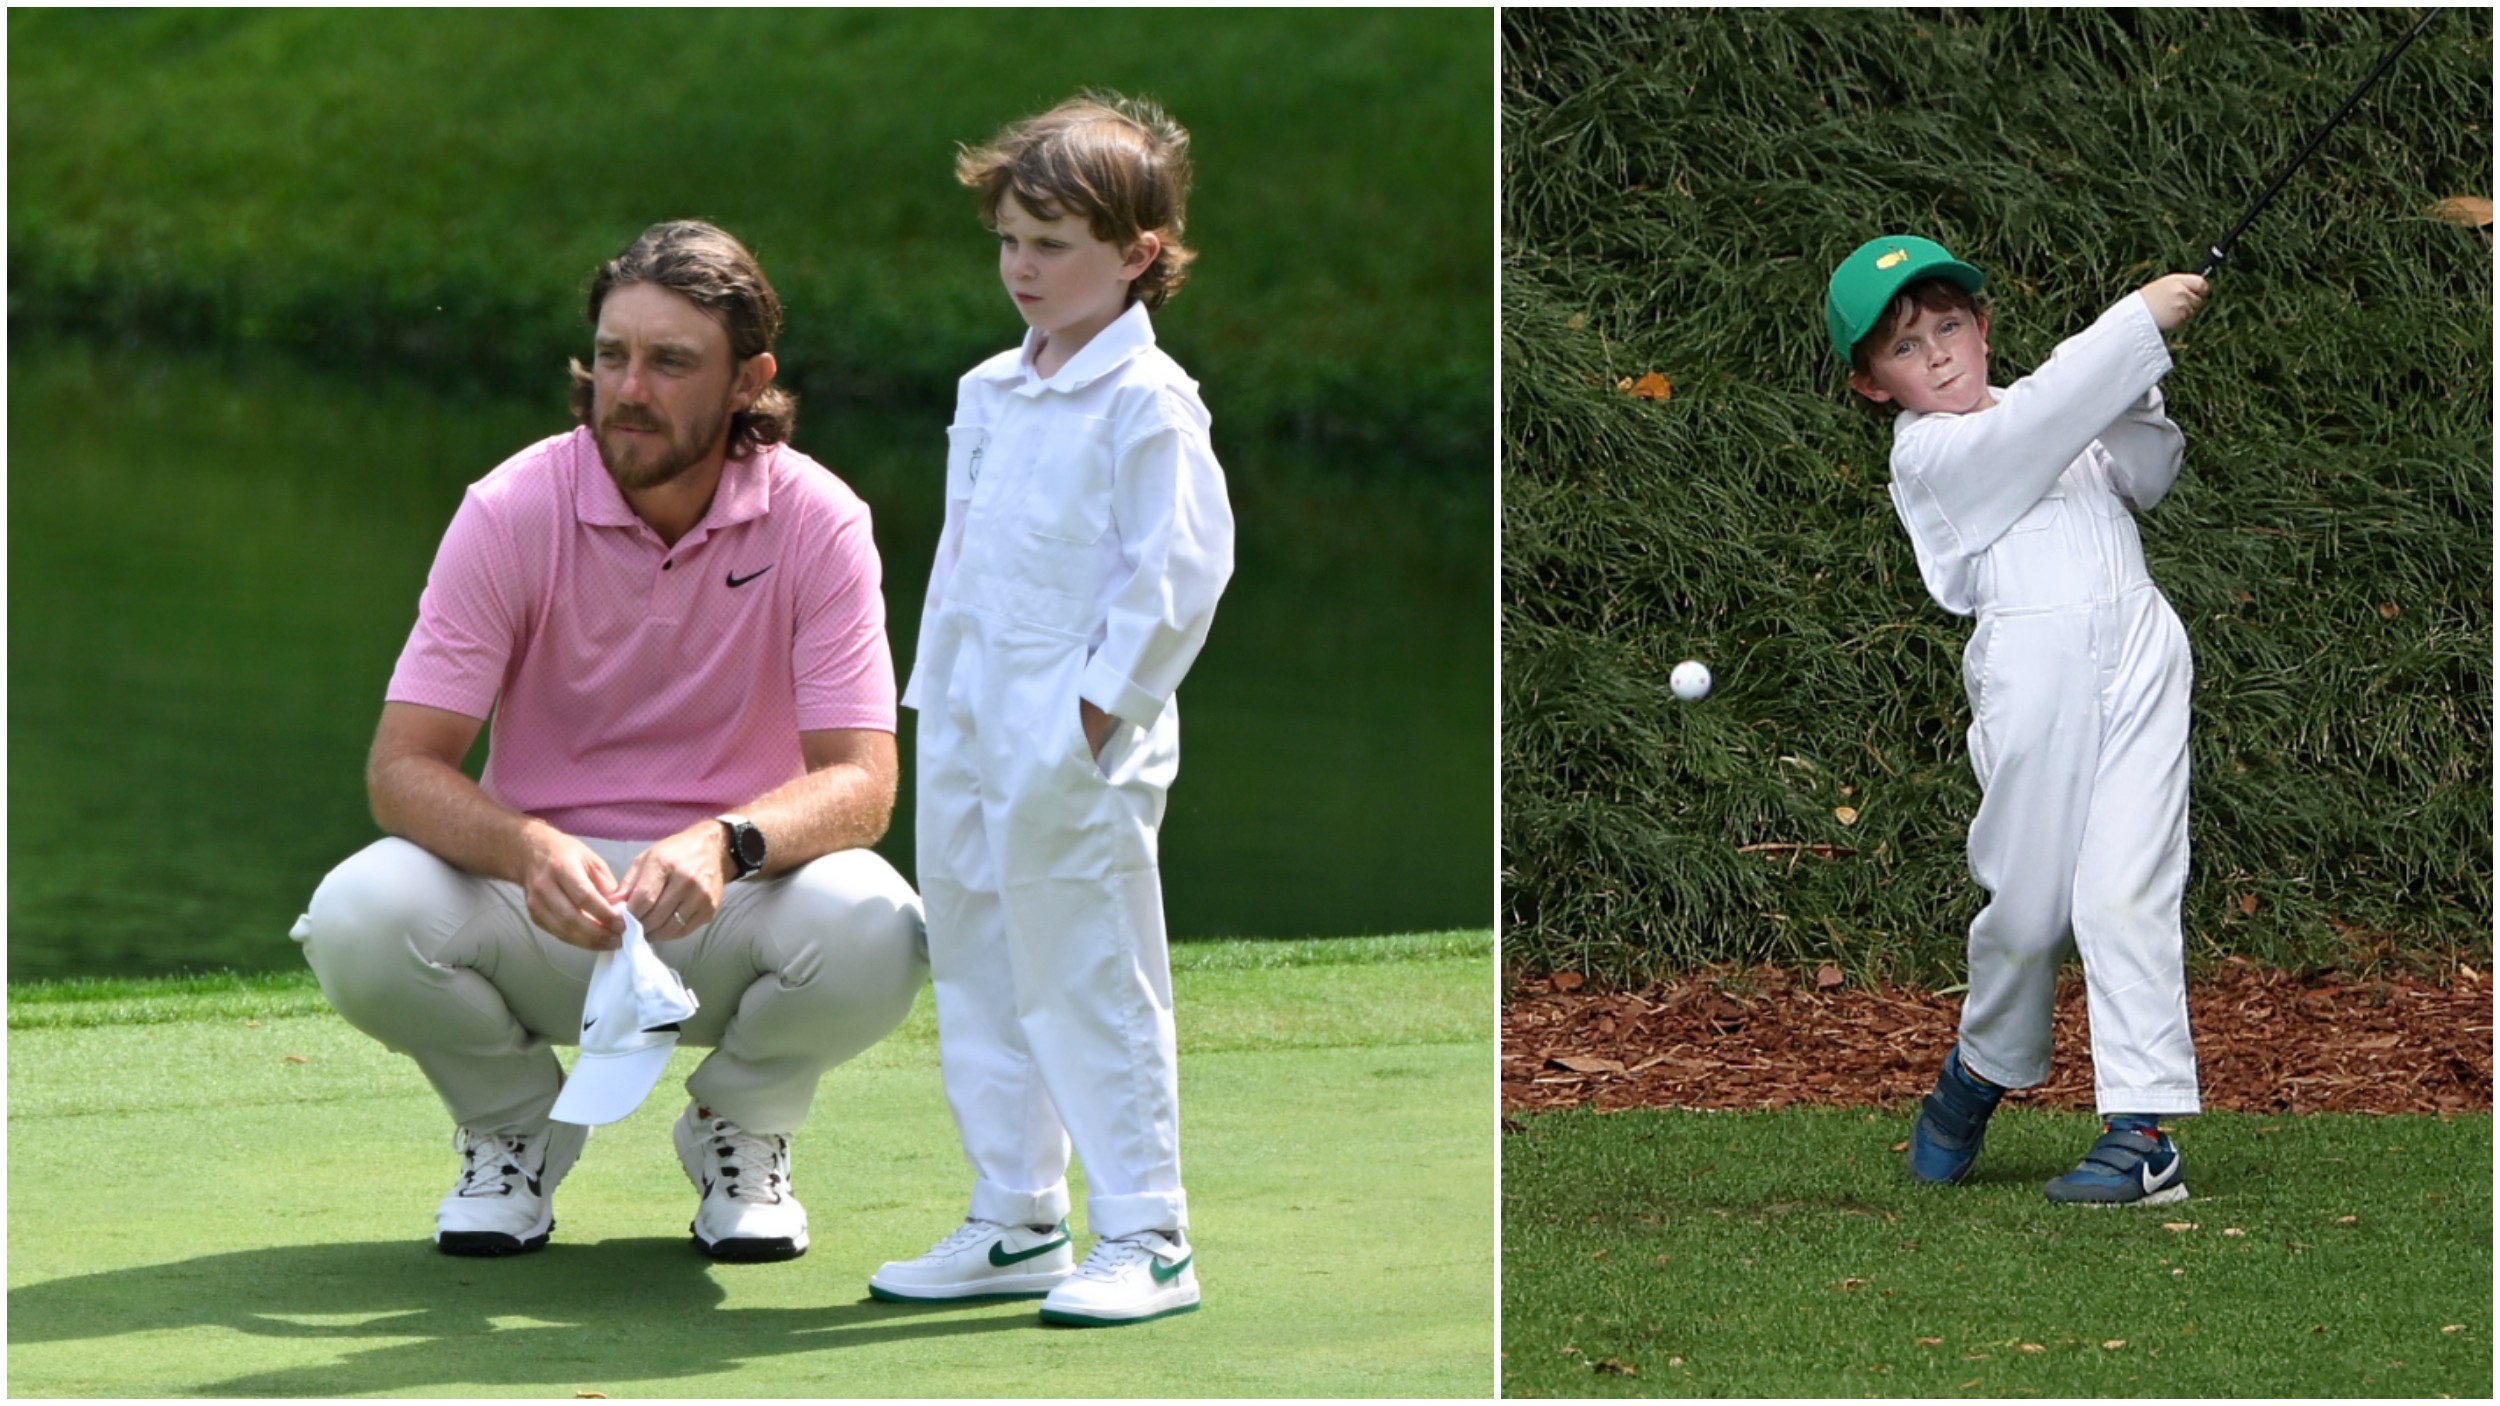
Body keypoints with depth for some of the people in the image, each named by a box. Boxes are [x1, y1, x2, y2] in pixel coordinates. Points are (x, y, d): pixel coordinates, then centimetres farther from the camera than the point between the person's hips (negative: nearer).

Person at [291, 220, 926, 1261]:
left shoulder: (817, 521, -10)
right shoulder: (510, 511, -11)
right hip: (541, 900, 0)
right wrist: (530, 851, -36)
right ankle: (514, 1127, 4)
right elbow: (402, 768, -14)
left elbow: (860, 783, -16)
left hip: (727, 903, 0)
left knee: (872, 931, -34)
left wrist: (722, 845, -38)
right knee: (358, 917, -30)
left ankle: (740, 1132, 2)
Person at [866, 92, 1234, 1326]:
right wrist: (936, 697, 15)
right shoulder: (989, 393, 13)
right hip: (969, 733, 9)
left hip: (1076, 744, -9)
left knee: (1090, 990, -4)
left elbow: (1181, 571, -15)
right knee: (976, 982, 13)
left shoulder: (1147, 403, -12)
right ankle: (1012, 1223, 24)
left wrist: (1101, 705, -16)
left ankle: (1146, 1241, 3)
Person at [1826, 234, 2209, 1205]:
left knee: (2124, 892, -8)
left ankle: (2143, 1132, -12)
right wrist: (2138, 322, -13)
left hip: (2137, 649, 3)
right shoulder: (1928, 454, 0)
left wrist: (2132, 390, 0)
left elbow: (2145, 476, 17)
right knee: (2030, 904, 0)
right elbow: (2035, 426, -15)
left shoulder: (2044, 419, 21)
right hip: (2031, 664, -3)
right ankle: (1982, 1070, 31)